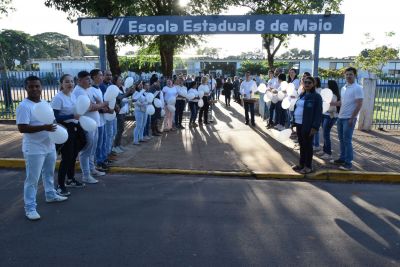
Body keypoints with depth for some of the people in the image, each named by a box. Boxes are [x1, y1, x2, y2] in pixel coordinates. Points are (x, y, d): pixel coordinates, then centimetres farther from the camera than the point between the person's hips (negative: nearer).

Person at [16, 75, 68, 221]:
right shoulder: (24, 106, -18)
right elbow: (22, 128, -24)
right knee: (32, 179, 1)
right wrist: (44, 127, -31)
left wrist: (55, 127, 0)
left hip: (49, 146, 8)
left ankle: (51, 195, 41)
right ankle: (30, 208, 11)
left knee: (49, 173, 23)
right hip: (34, 149, -8)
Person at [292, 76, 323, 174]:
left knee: (307, 145, 3)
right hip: (299, 124, 7)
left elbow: (318, 113, -14)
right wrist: (294, 121, 10)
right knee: (301, 145, 15)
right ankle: (301, 163, 27)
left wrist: (315, 126, -20)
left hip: (308, 125, -7)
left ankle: (308, 166, 15)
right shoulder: (301, 95, 12)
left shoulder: (316, 96, -10)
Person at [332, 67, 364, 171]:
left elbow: (359, 104, -15)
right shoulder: (343, 88, 13)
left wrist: (352, 118, -19)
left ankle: (348, 163, 0)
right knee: (342, 139, 13)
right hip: (340, 117, 8)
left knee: (347, 140, -6)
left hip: (349, 118, -7)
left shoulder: (358, 88, -10)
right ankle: (342, 158, 24)